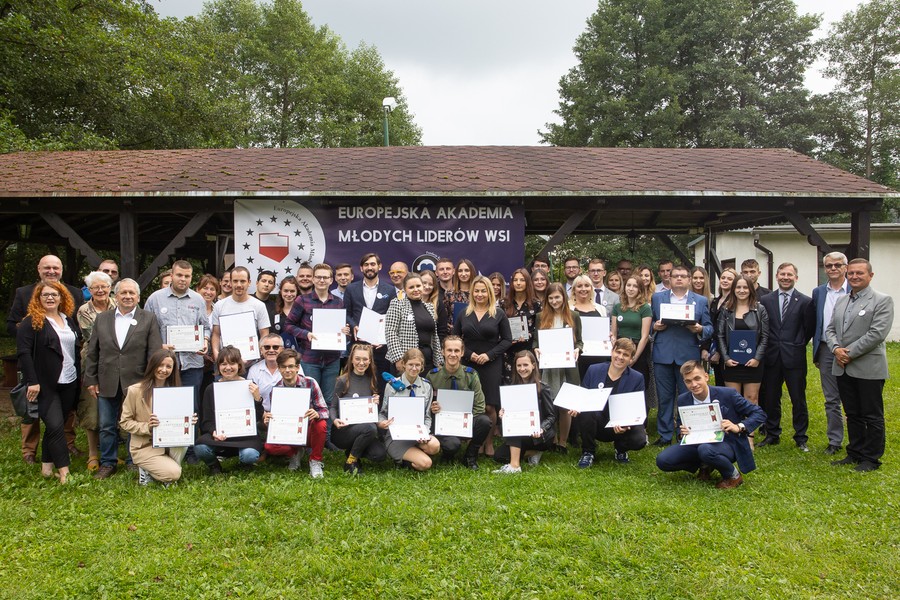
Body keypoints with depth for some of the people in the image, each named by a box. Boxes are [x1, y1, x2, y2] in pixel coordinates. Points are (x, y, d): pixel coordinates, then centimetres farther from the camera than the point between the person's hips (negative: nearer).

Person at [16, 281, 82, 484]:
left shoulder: (69, 320, 12)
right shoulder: (31, 322, -7)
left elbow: (77, 347, 18)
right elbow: (23, 352, -13)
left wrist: (79, 374, 11)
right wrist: (32, 381, -18)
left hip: (69, 383, 6)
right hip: (46, 384, -6)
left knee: (56, 425, 11)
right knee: (55, 425, -9)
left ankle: (47, 465, 21)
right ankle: (63, 470, -4)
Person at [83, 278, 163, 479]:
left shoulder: (149, 319, 0)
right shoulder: (102, 318, 8)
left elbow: (155, 353, -4)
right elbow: (92, 352, 8)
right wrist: (91, 379, 3)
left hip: (136, 383, -3)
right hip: (107, 383, 3)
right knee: (107, 426, 11)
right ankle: (108, 463, 25)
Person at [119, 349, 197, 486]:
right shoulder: (135, 390, -10)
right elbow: (124, 422, -7)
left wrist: (188, 422, -16)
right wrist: (147, 427, -24)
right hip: (144, 446, -4)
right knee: (174, 474, -23)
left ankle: (167, 469, -6)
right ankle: (147, 471, 7)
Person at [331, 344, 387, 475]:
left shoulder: (371, 381, 9)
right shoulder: (343, 381, -6)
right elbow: (333, 406, -5)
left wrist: (376, 403, -7)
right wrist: (335, 420, -26)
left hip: (363, 431, 5)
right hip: (343, 430, -5)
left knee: (380, 455, -21)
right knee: (370, 428, -34)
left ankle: (353, 450, 10)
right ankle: (350, 462, -11)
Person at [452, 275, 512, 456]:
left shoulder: (499, 314, 3)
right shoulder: (464, 314, 9)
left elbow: (507, 340, 1)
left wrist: (489, 355, -11)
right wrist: (469, 354, -8)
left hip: (491, 365, -2)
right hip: (468, 365, 2)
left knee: (489, 406, -5)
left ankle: (489, 442, 9)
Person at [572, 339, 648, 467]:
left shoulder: (637, 378, -1)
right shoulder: (593, 370, 1)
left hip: (620, 427, 0)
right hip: (596, 425, 0)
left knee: (639, 439, -30)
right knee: (585, 412, -33)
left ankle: (621, 448, 9)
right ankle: (588, 452, -6)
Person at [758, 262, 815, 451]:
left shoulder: (805, 301, -2)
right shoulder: (766, 300, 5)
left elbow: (810, 328, 4)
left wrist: (798, 344, 4)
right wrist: (771, 345, 3)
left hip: (794, 358, -2)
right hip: (772, 357, 3)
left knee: (798, 400, 5)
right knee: (770, 398, 10)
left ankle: (801, 438, 16)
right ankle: (772, 434, 23)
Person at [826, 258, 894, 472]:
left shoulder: (882, 301, -7)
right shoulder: (841, 301, 14)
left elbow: (877, 334, -16)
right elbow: (830, 330, 13)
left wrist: (850, 353, -16)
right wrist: (836, 348, -7)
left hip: (868, 368, -6)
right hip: (843, 368, 6)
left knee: (872, 416, 3)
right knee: (852, 414, 15)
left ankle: (871, 458, 13)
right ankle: (855, 453, 25)